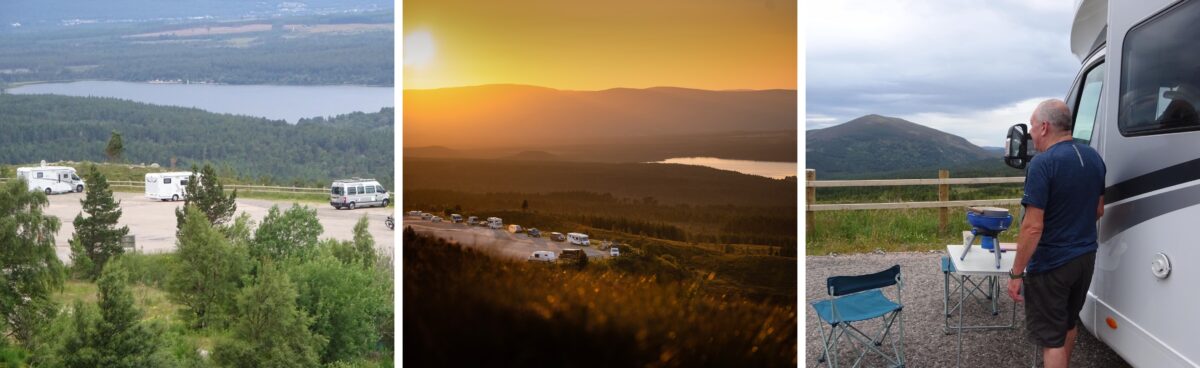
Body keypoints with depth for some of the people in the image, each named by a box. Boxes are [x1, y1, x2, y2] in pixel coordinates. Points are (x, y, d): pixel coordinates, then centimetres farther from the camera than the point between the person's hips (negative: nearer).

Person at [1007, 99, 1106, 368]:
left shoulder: (1043, 163, -22)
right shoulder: (1093, 157, 3)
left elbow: (1033, 227, -24)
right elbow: (1098, 210, 16)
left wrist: (1016, 273, -18)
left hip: (1051, 264, -8)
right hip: (1085, 257, 8)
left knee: (1051, 337, 1)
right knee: (1068, 322, 26)